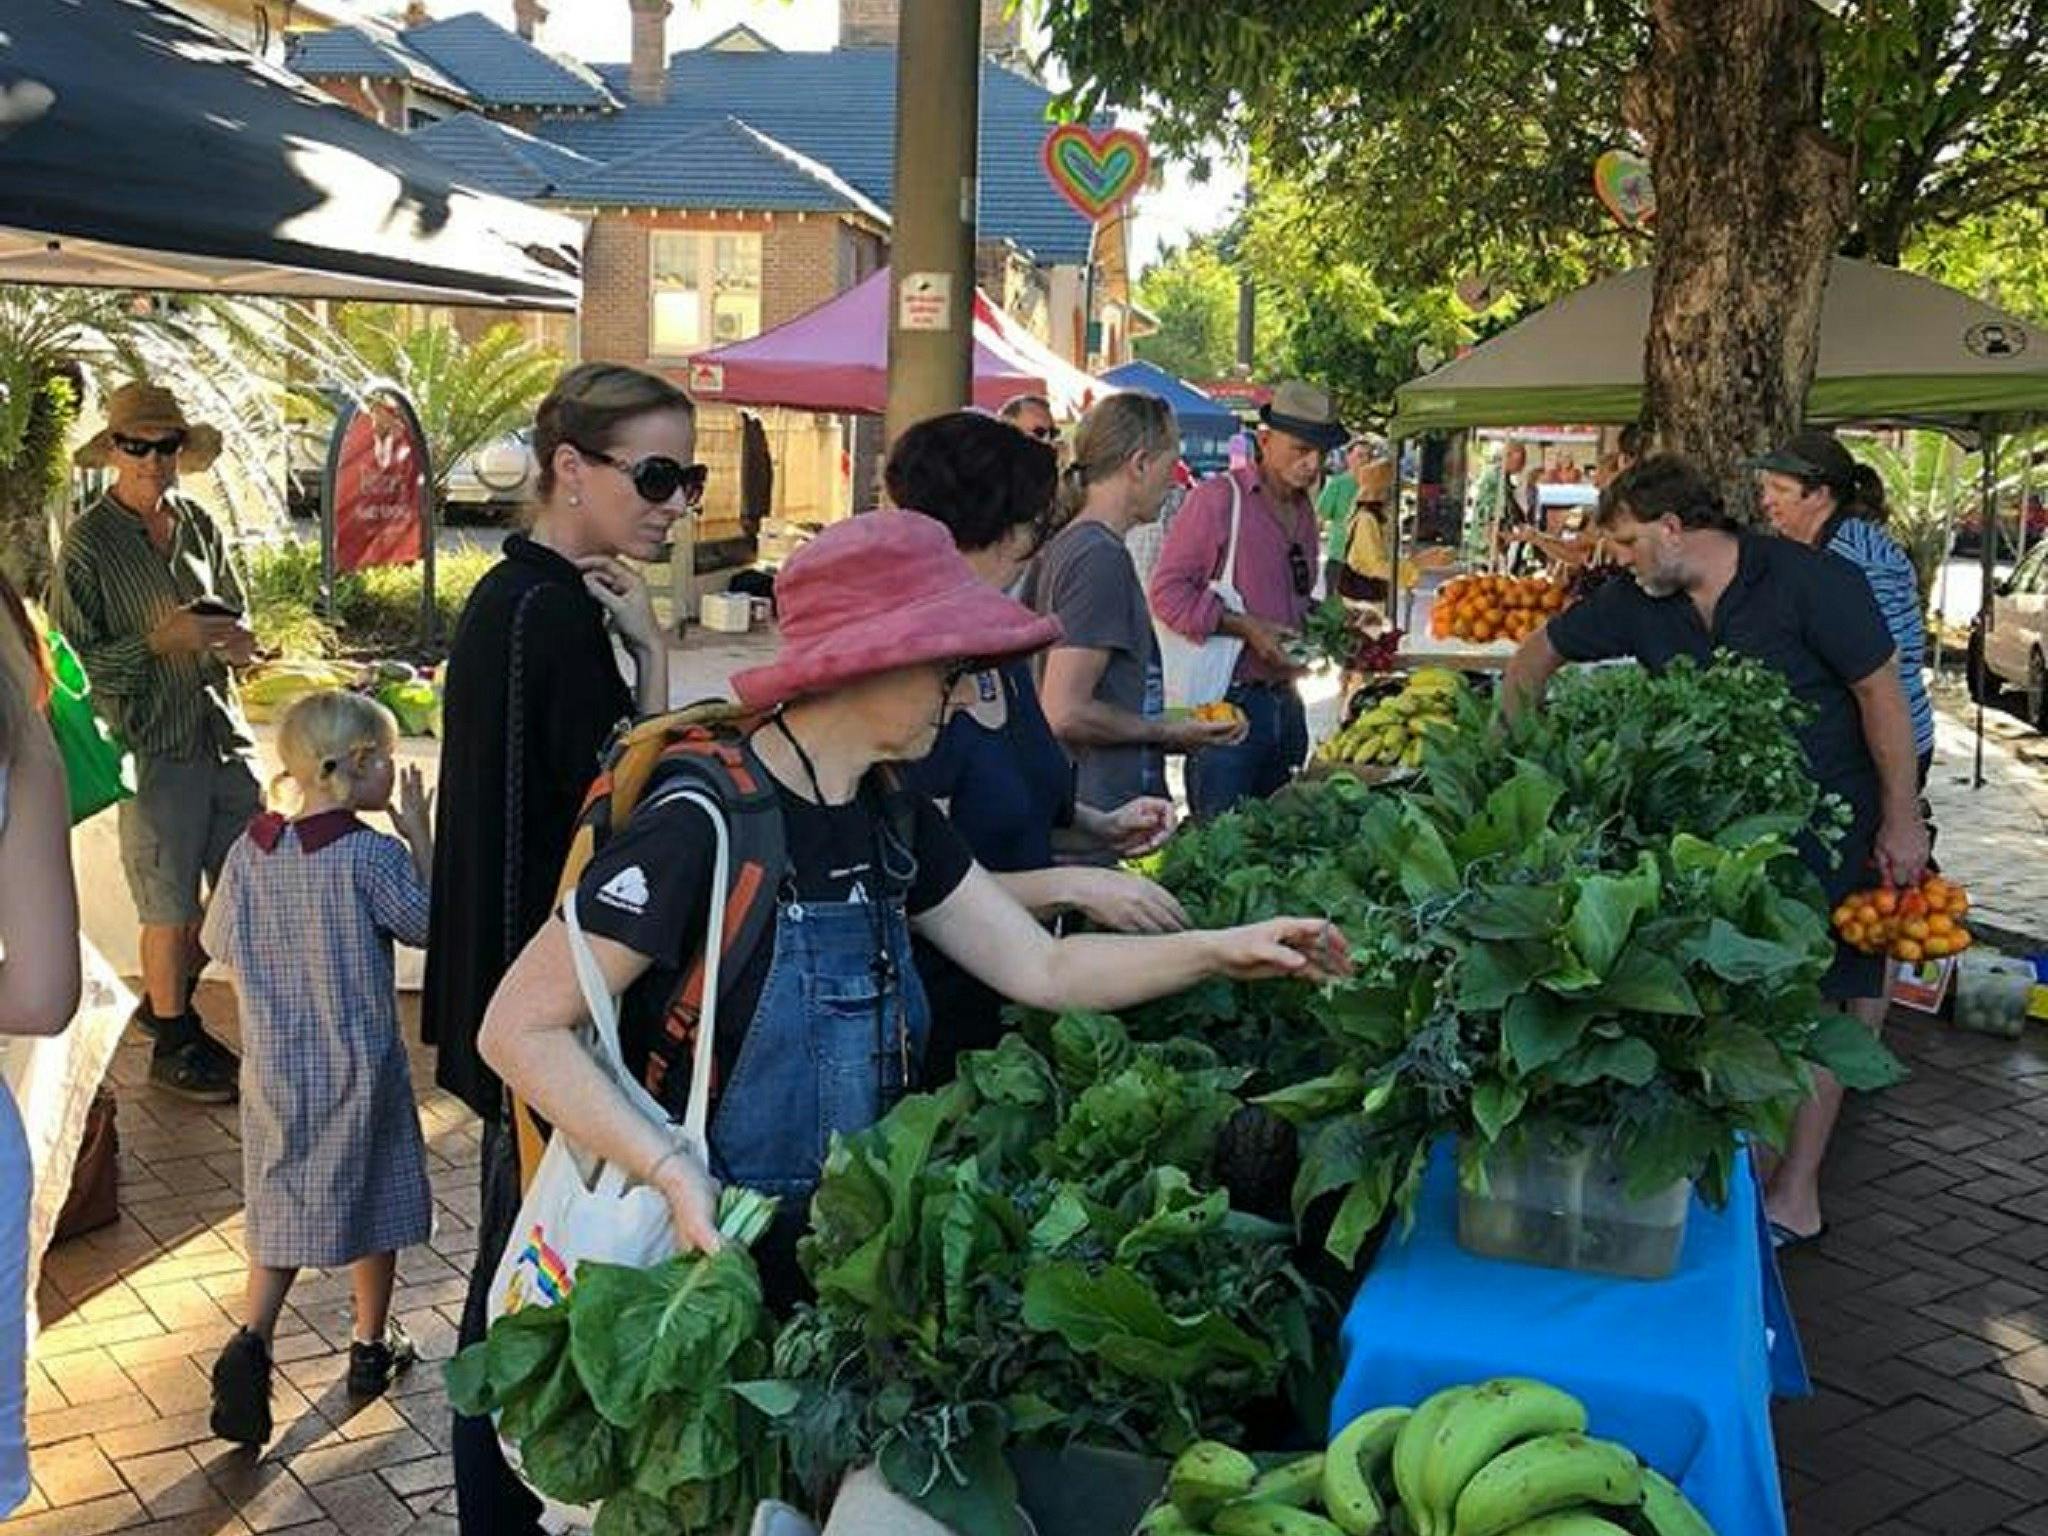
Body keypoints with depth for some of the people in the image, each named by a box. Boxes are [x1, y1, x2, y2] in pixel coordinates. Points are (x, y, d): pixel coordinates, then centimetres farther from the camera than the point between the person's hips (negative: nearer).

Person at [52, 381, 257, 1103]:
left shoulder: (197, 524, 9)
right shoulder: (89, 543, -9)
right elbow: (72, 661, -11)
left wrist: (236, 639, -1)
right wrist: (163, 640, -20)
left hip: (225, 734, 6)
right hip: (155, 747, -6)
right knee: (171, 908, 4)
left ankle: (165, 1001, 35)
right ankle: (173, 1043, 22)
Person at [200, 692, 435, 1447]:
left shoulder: (253, 847, -4)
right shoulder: (371, 854, -19)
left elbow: (220, 940, 7)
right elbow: (429, 923, -7)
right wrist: (418, 833, -3)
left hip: (274, 1065, 4)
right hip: (358, 1064, -4)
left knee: (282, 1207, 15)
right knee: (371, 1200, 15)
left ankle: (251, 1340, -3)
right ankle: (372, 1345, 28)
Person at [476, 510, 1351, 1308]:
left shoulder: (894, 822, 2)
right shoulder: (704, 827, -23)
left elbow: (1040, 968, 7)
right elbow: (519, 1028, -21)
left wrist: (1218, 951, -3)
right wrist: (670, 1170, -30)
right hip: (706, 1263, -7)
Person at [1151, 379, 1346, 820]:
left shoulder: (1303, 511, 15)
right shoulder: (1220, 497, -9)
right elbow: (1167, 592, -13)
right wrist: (1245, 627, -18)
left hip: (1283, 699, 7)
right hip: (1227, 701, -7)